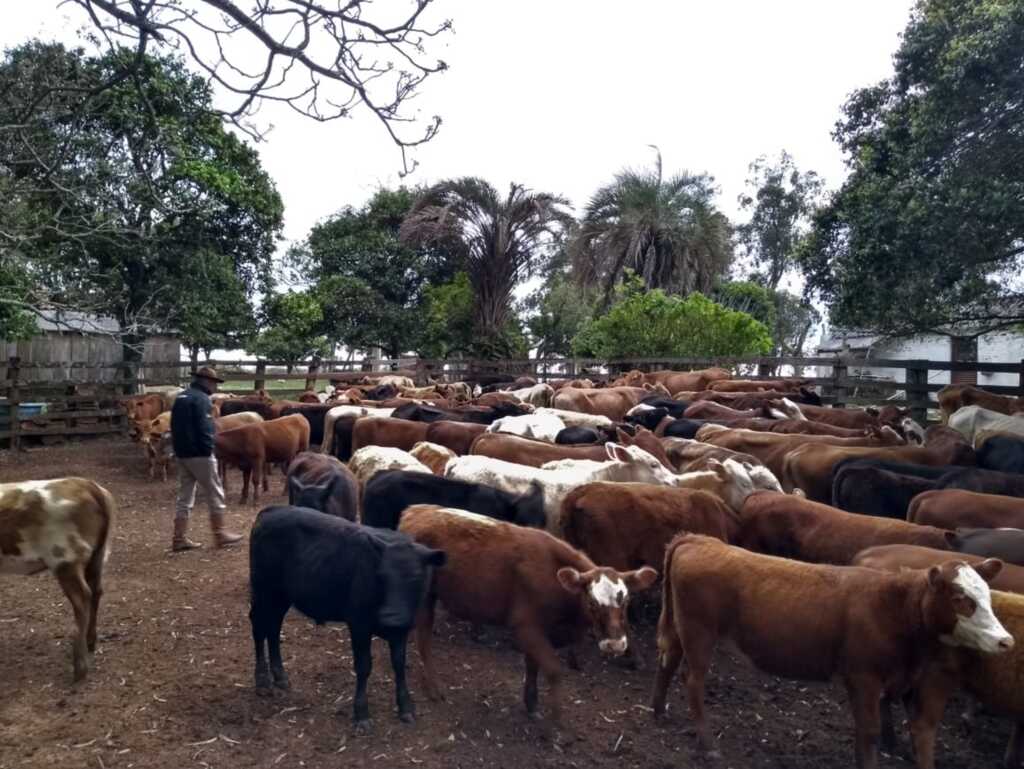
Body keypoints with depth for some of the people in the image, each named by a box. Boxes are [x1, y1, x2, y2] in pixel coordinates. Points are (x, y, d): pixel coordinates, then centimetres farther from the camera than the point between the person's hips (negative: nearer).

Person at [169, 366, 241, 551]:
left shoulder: (181, 397, 16)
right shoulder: (201, 399, -13)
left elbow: (175, 427, 20)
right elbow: (204, 429, -21)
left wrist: (178, 449, 20)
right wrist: (209, 451, -17)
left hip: (181, 453, 9)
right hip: (199, 454, -9)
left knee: (184, 496, 12)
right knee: (215, 494, 2)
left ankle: (179, 539, 12)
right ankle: (220, 534, 9)